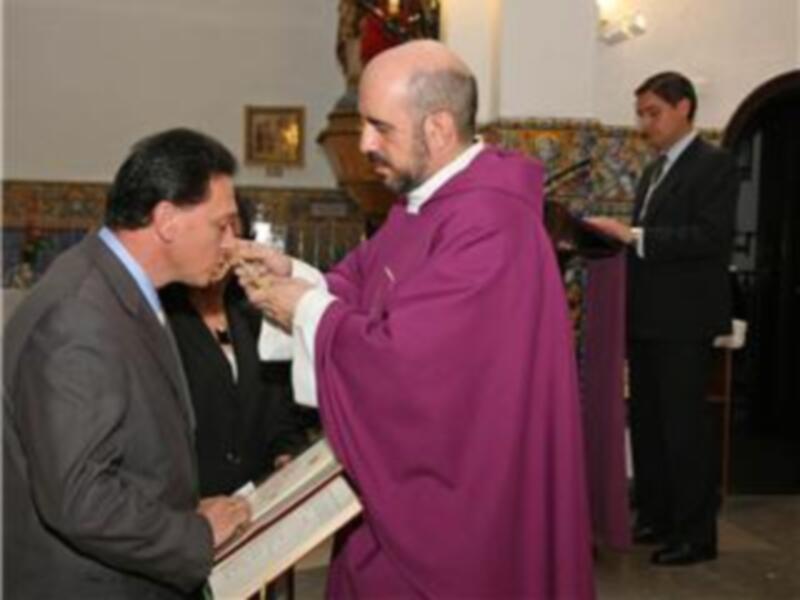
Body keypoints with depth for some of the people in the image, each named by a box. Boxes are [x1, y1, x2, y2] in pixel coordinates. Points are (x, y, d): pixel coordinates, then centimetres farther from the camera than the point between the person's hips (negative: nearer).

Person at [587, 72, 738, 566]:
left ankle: (697, 534, 8)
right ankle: (656, 516, 27)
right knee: (647, 422, 14)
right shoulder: (654, 171, 17)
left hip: (684, 321, -8)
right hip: (646, 319, 9)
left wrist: (634, 236, -23)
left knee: (685, 427, -2)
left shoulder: (714, 164, -8)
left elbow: (710, 236, -20)